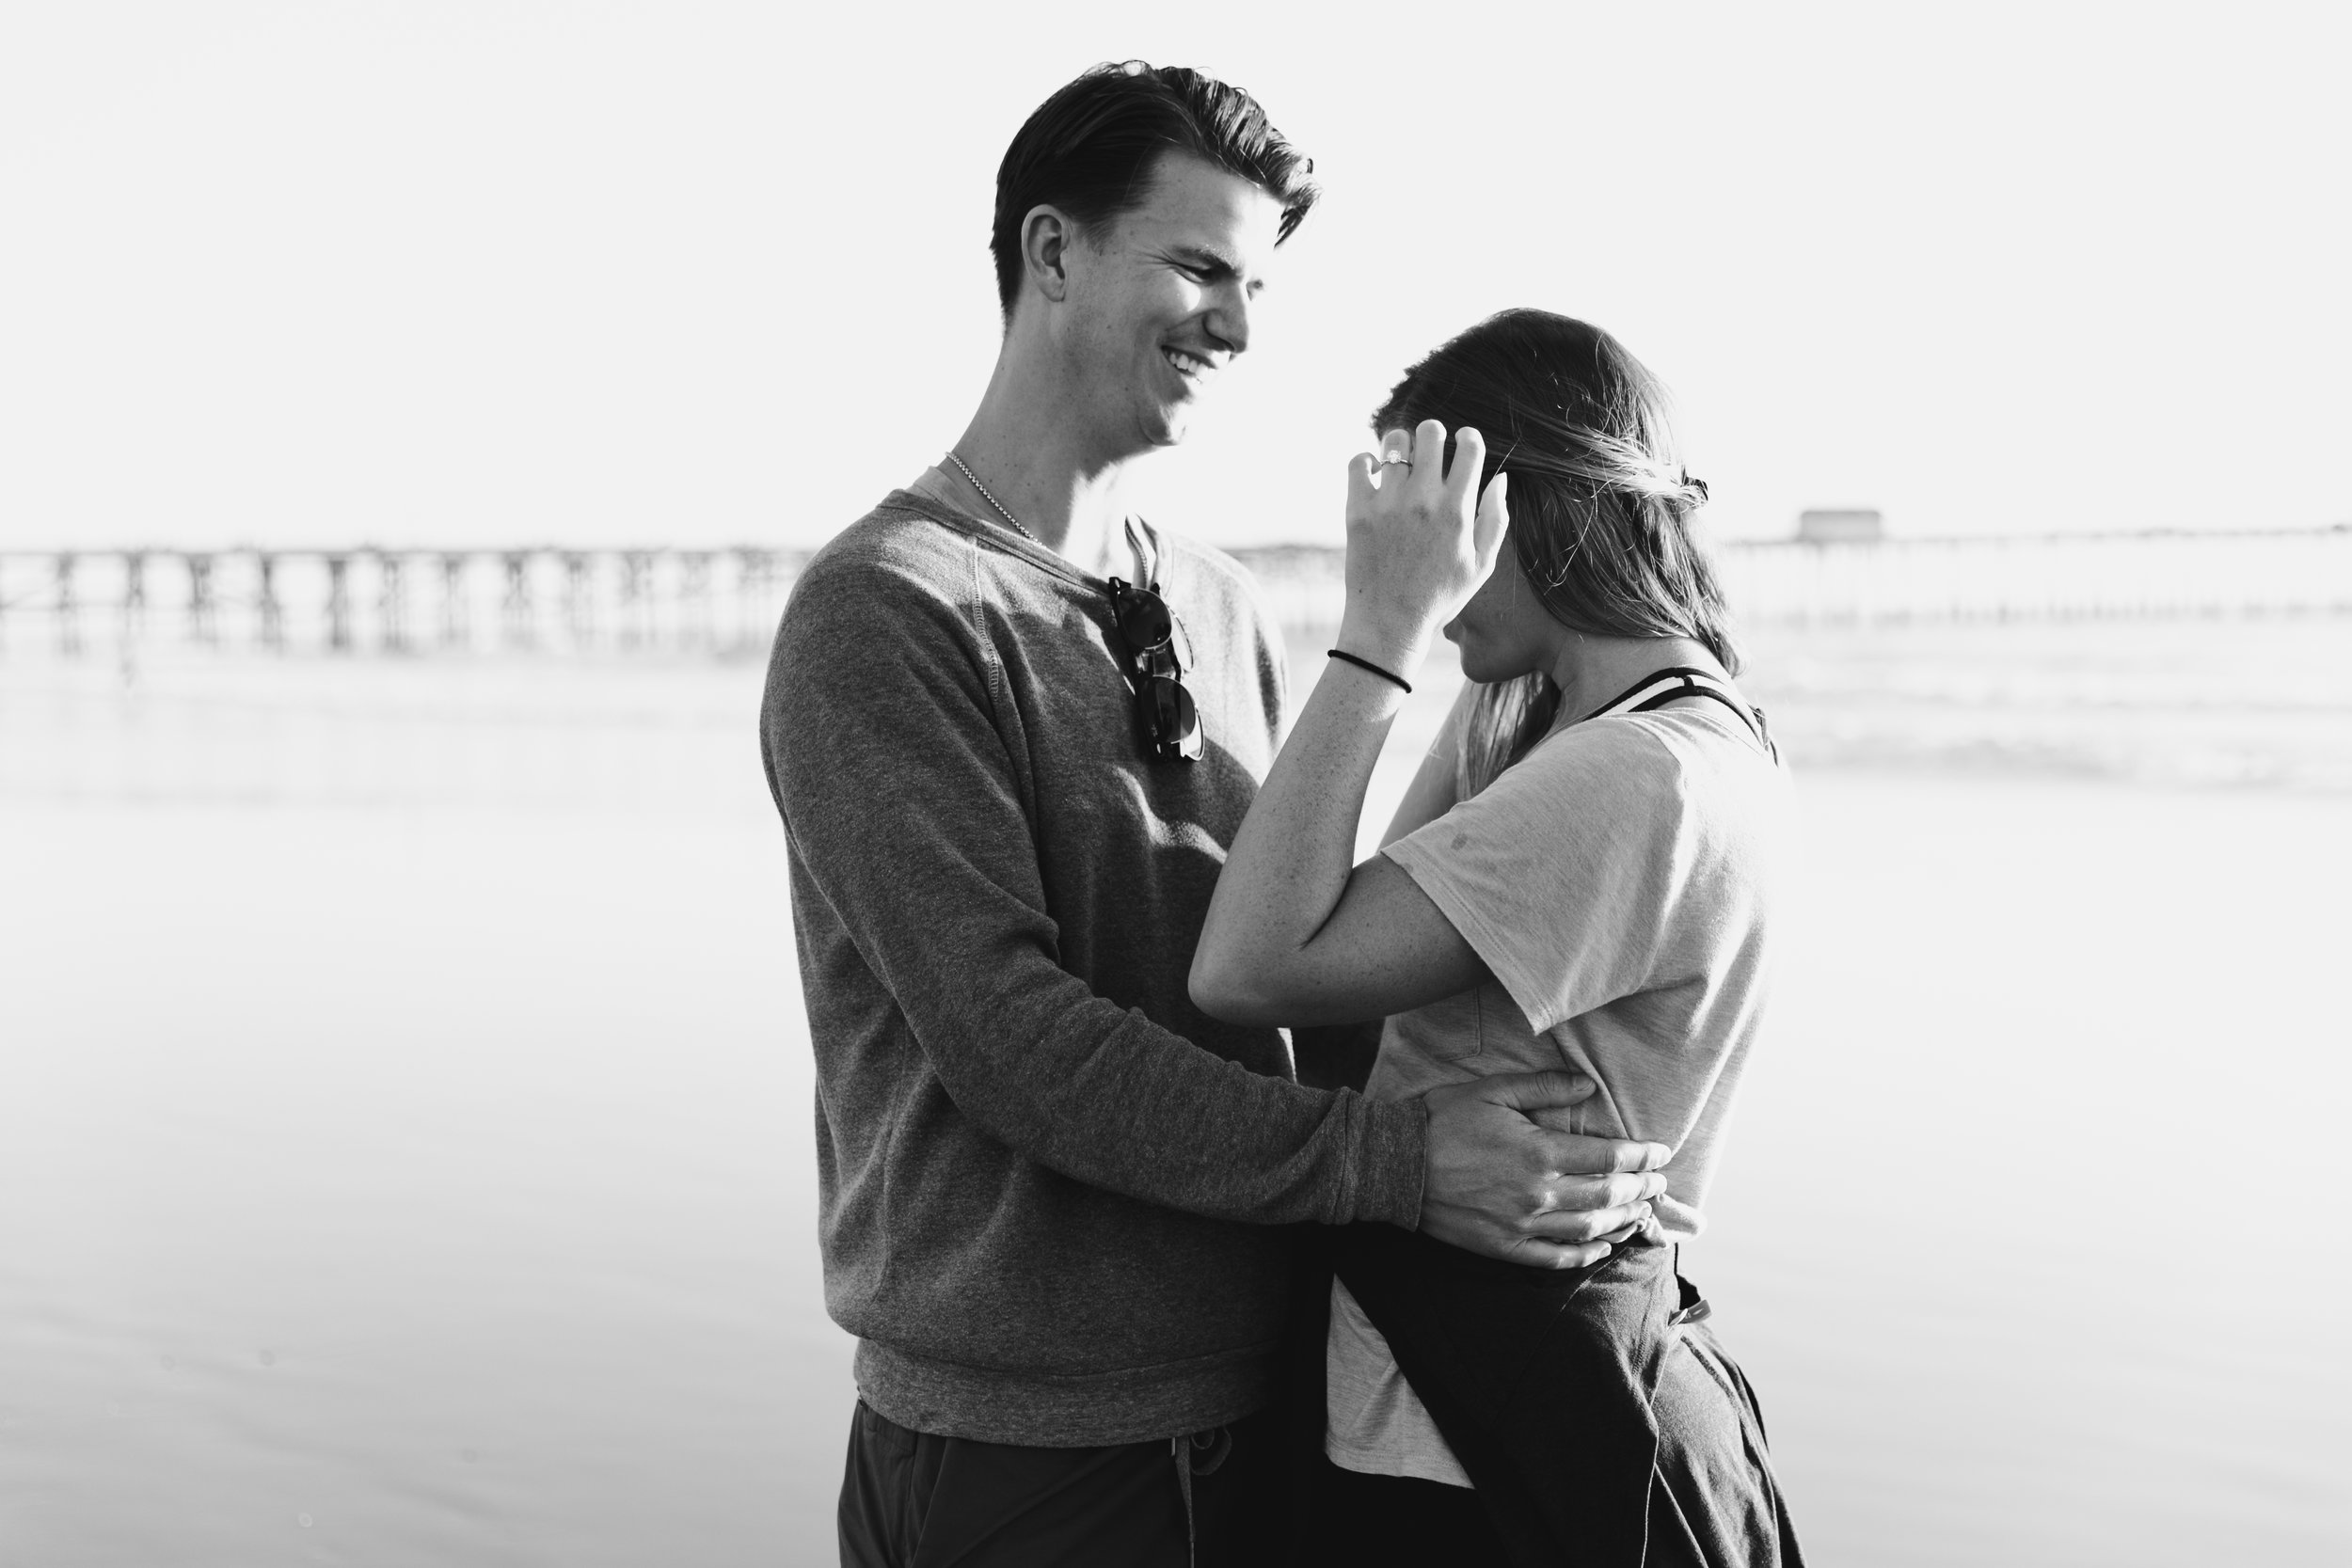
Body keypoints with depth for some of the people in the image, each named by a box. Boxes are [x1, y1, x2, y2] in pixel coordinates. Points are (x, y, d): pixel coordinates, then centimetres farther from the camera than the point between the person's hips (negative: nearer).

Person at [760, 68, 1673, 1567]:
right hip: (1021, 1445, -6)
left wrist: (1470, 1116, -8)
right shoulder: (884, 613, -13)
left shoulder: (1223, 608, 9)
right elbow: (1008, 1036, -20)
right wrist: (1394, 1160, -23)